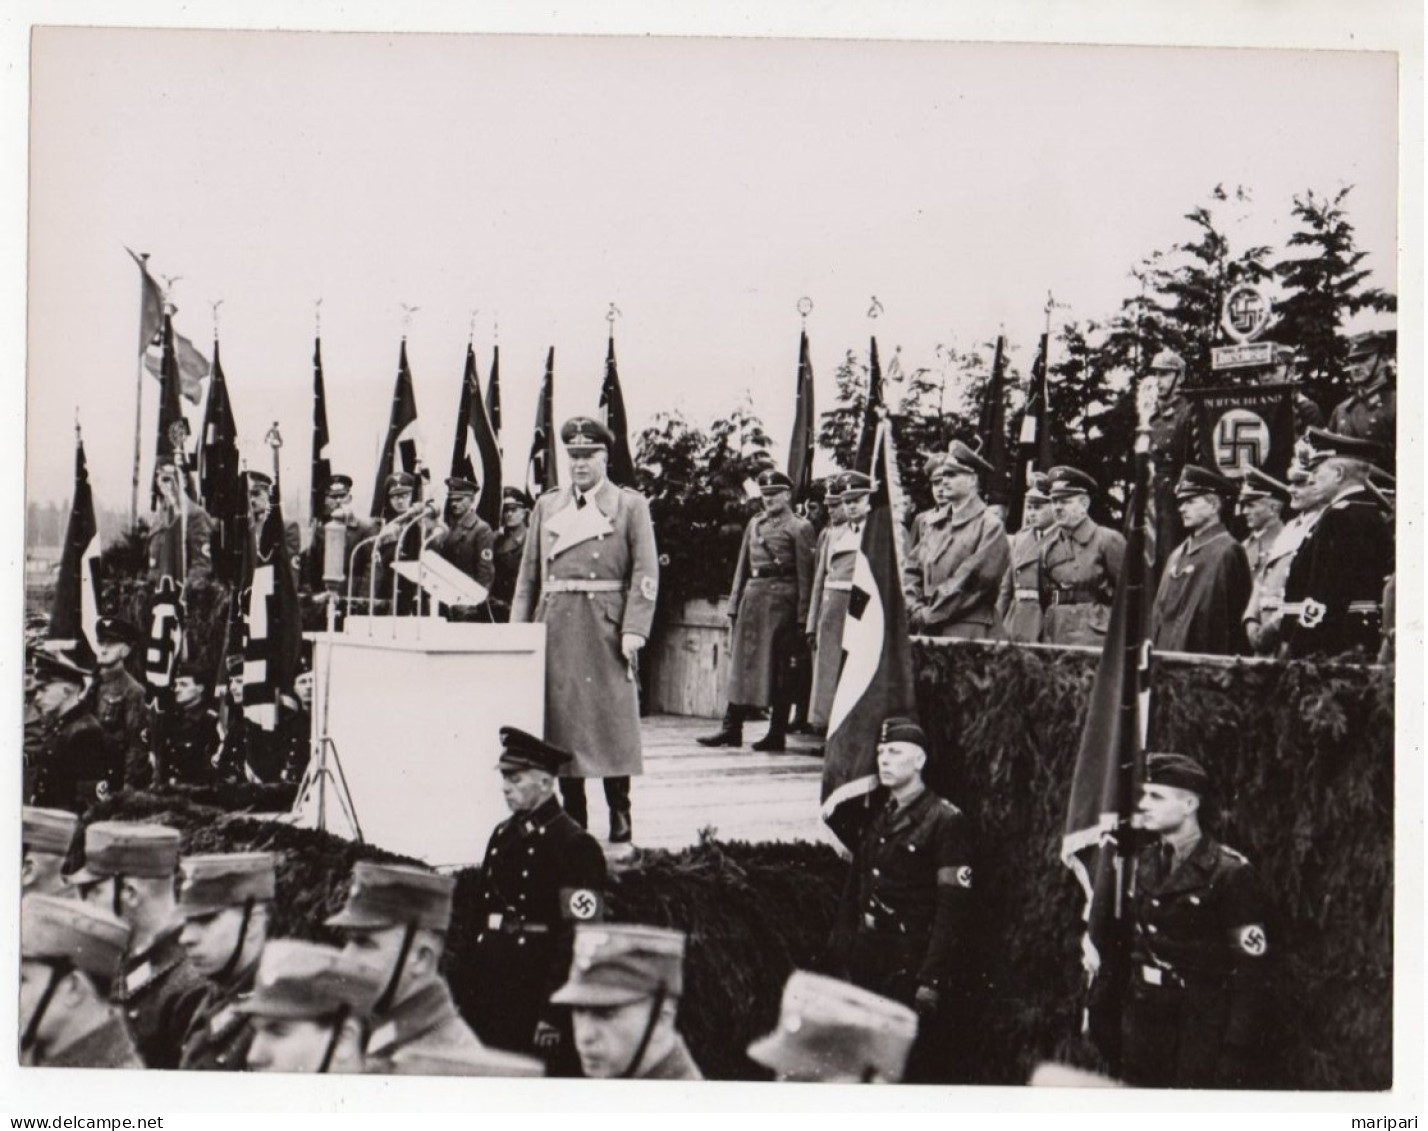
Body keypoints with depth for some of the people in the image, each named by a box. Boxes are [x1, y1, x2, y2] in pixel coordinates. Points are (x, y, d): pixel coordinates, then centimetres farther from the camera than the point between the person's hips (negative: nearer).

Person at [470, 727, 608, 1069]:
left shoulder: (575, 846, -12)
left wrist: (554, 1015, -18)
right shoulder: (503, 834, 12)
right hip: (493, 991, 7)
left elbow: (578, 940, -16)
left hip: (538, 992, -7)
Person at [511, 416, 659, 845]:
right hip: (555, 627, 4)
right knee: (560, 721, 4)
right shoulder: (547, 505, 14)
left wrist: (633, 631, -13)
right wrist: (519, 630, 6)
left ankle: (620, 819, 6)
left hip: (606, 629, -4)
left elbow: (646, 575, -3)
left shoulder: (631, 505, 3)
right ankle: (572, 818, 13)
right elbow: (529, 573, 14)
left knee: (612, 720, -3)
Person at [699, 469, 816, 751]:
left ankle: (777, 733, 5)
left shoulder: (799, 528, -2)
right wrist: (735, 603, 10)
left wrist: (802, 617, -12)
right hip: (752, 597, 6)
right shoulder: (754, 524, 15)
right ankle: (732, 729, 9)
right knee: (742, 662, 5)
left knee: (780, 668, 0)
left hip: (781, 598, -6)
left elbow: (805, 576, -7)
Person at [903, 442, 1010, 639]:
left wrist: (930, 613, -9)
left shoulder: (990, 526, -3)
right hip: (926, 630, 5)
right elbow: (913, 570, 17)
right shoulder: (933, 523, 16)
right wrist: (914, 609, -1)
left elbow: (974, 580, -10)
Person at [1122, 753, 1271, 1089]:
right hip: (1143, 1018, 6)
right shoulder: (1142, 863, 7)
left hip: (1203, 1028, -5)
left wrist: (1237, 1050, -16)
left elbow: (1250, 969, -13)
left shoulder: (1230, 873, -11)